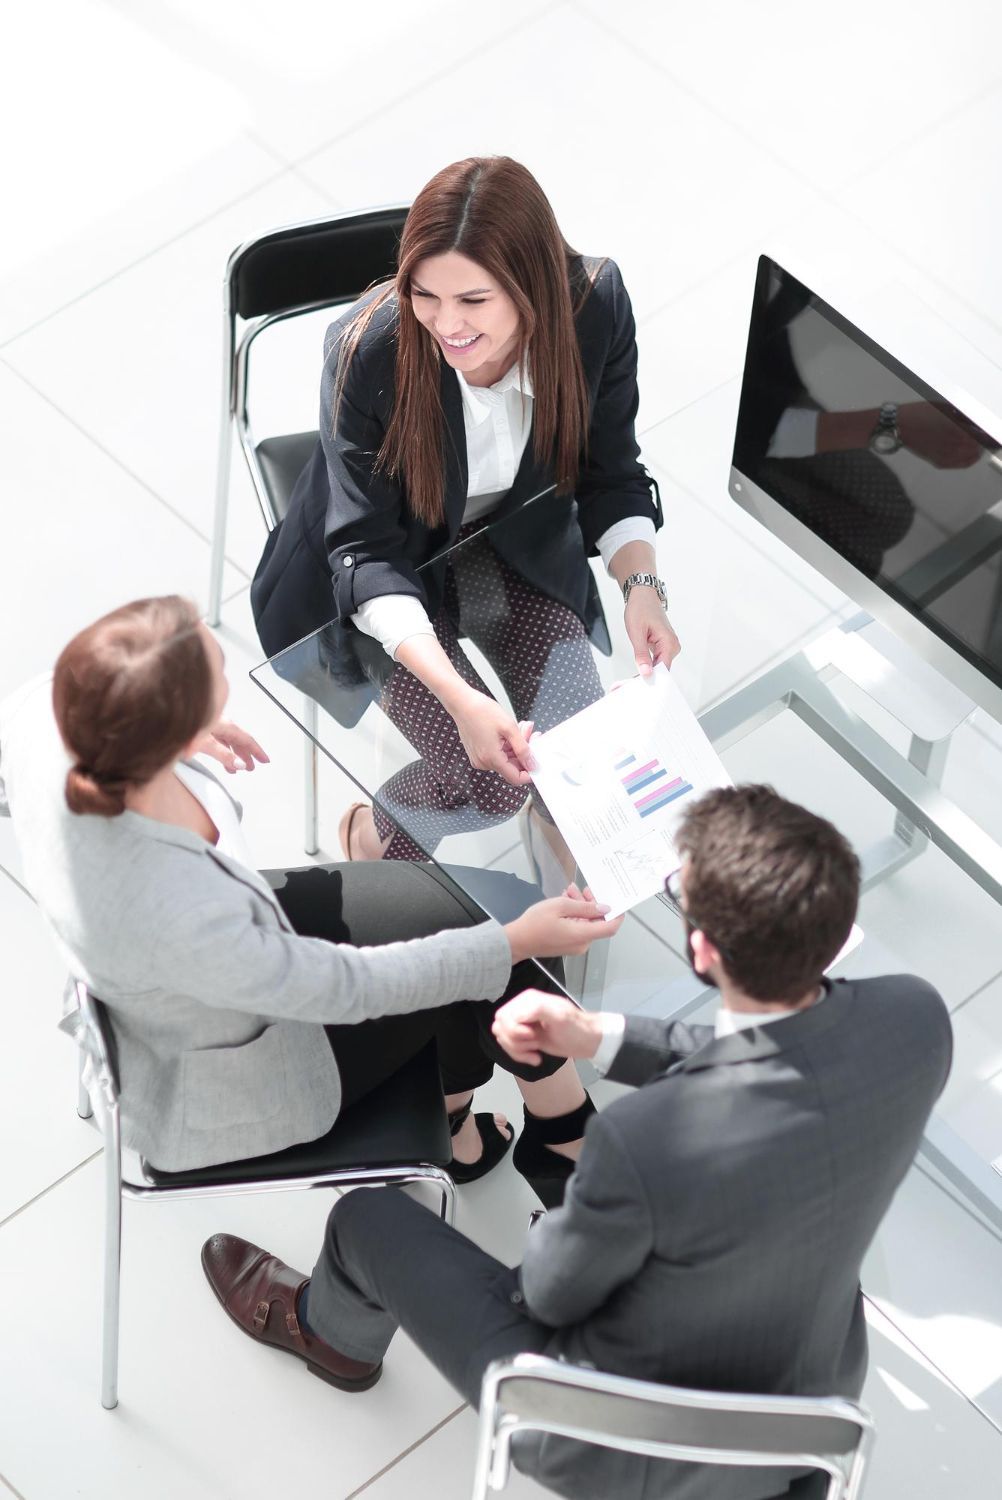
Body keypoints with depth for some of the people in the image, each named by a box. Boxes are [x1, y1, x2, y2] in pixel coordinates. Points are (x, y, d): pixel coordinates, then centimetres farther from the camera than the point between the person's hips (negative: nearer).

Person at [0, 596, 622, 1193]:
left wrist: (172, 736, 5)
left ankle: (457, 1133, 35)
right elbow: (344, 987, -26)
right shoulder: (183, 920, -44)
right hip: (222, 1090, -6)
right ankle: (570, 1146, 32)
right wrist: (518, 940, -17)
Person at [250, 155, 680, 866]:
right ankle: (376, 834, 17)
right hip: (393, 571, -3)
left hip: (518, 547, 3)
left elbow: (611, 474, -8)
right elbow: (365, 554, -26)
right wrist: (458, 696, -40)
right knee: (491, 779, -18)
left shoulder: (594, 304, -24)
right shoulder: (369, 350, -32)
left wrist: (642, 584, -27)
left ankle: (557, 820, 23)